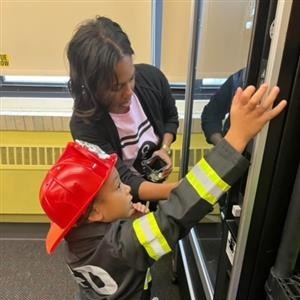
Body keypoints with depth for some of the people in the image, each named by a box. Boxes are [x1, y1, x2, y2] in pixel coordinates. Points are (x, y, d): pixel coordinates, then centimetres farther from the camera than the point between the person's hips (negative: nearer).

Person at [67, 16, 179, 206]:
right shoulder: (84, 125, -36)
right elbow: (125, 184, -37)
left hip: (156, 181, 5)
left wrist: (165, 148, -19)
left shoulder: (151, 77, -23)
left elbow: (171, 116, -1)